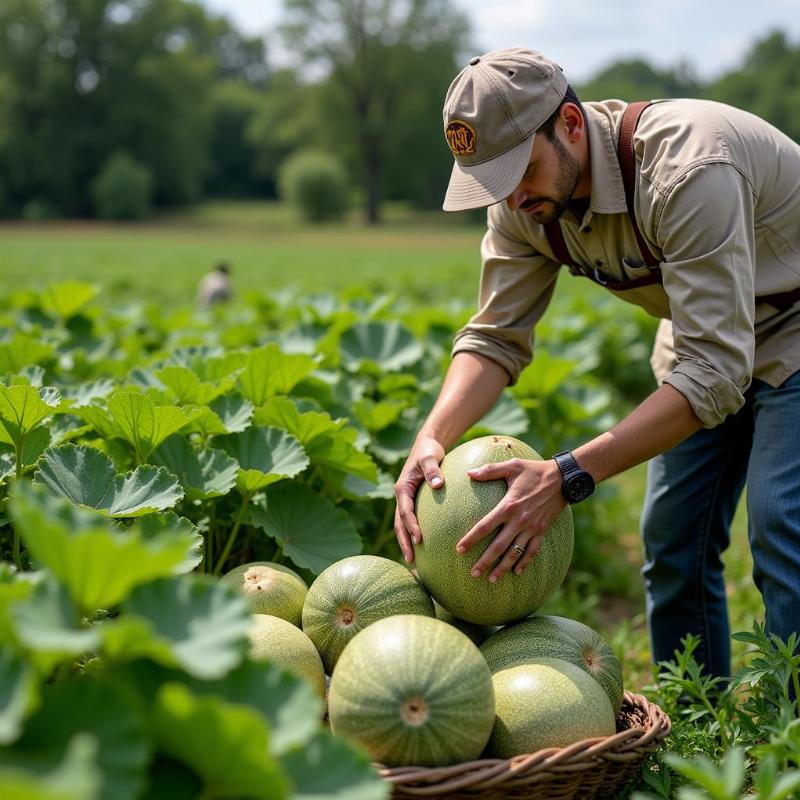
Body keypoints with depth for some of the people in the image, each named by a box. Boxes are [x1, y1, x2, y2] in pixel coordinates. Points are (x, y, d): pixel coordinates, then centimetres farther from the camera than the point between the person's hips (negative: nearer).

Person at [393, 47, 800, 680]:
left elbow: (716, 369, -41)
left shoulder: (687, 170, -38)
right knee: (673, 541, 5)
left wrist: (567, 478, -47)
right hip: (703, 339, 7)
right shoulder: (523, 199, -15)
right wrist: (432, 439, -31)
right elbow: (497, 336, -11)